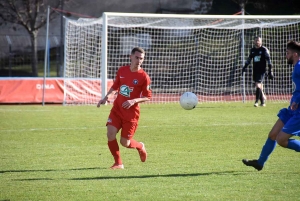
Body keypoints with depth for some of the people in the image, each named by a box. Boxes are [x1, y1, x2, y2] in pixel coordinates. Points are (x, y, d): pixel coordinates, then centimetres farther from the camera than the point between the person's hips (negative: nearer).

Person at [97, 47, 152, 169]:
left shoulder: (144, 77, -10)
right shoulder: (122, 71, 3)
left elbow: (147, 97, -6)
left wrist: (134, 101, -21)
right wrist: (106, 97, 8)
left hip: (131, 113, -3)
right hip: (117, 109, 3)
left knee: (124, 142, 0)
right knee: (110, 134, -15)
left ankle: (140, 147, 35)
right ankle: (118, 163, 1)